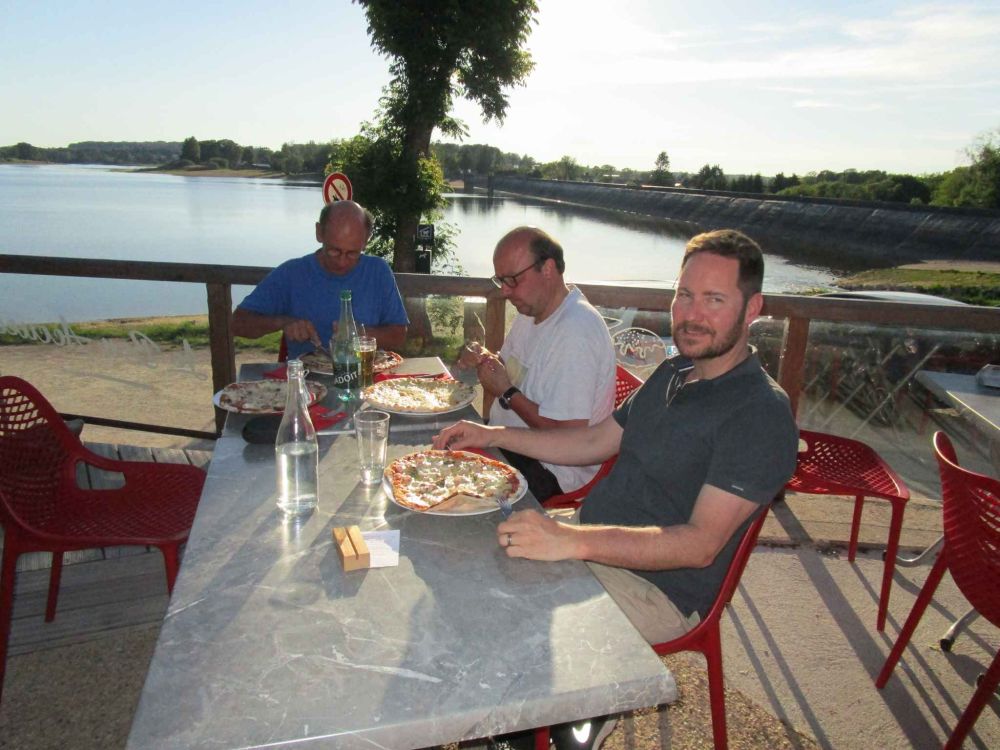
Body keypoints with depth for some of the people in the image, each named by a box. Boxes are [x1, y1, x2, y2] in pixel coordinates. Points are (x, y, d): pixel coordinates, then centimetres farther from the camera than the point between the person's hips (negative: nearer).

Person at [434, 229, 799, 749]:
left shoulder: (760, 413, -20)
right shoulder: (673, 374, 9)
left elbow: (701, 544, -27)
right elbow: (596, 441, 16)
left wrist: (573, 541, -38)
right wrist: (493, 435, 8)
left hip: (659, 589, -8)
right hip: (594, 548, 9)